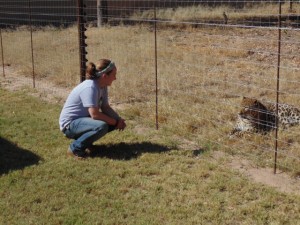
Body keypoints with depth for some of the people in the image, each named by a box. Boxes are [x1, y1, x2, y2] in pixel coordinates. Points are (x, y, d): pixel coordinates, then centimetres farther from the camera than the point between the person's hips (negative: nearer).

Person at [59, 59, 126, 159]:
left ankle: (85, 140, 12)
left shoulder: (102, 86, 0)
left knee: (115, 120, 1)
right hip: (70, 124, -9)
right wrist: (115, 122, -20)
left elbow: (105, 108, 4)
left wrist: (119, 119, -13)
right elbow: (95, 114, -31)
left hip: (83, 119, 9)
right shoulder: (90, 88, -27)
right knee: (101, 126, -33)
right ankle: (75, 148, -12)